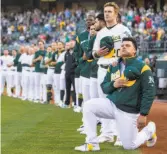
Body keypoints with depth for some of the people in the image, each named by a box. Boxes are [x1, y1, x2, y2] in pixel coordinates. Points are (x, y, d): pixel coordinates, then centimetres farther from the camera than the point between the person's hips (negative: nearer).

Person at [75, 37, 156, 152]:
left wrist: (143, 114, -18)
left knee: (129, 146, -2)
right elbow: (104, 87, 10)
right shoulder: (113, 67, 8)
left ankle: (149, 130, 29)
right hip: (111, 104, 5)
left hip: (129, 111, -5)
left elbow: (149, 92, -13)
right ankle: (92, 143, -8)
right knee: (89, 106, -16)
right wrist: (113, 84, -14)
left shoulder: (142, 68, -10)